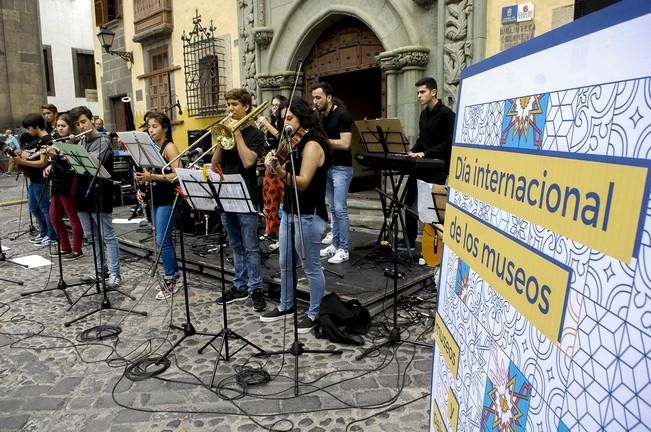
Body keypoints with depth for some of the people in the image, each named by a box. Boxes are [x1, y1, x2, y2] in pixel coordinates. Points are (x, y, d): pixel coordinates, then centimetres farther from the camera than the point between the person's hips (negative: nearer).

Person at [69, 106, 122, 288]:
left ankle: (115, 273, 4)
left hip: (99, 193, -7)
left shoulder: (103, 139, -6)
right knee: (91, 235, 14)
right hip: (83, 192, 7)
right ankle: (101, 269, 26)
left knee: (108, 236, -2)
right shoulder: (81, 142, 14)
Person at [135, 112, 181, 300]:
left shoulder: (170, 147, -11)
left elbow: (177, 174, -21)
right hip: (156, 198, 9)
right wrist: (144, 178, 2)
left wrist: (153, 177, -27)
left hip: (168, 199, -9)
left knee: (162, 240, -8)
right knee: (164, 239, 13)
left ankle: (170, 281, 2)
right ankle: (174, 275, 24)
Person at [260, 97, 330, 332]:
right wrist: (276, 166, -10)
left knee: (311, 267, 3)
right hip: (289, 212, 10)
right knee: (285, 264, 18)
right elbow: (288, 177, 9)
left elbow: (302, 183, -22)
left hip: (308, 217, -10)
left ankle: (314, 314, 16)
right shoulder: (296, 144, 13)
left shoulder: (312, 145, -15)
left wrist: (280, 172, -36)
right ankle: (285, 306, 34)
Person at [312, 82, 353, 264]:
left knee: (340, 209, -7)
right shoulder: (319, 117, 10)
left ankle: (343, 249, 1)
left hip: (341, 168, -7)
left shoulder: (342, 115, -12)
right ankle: (335, 245, 21)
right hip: (326, 167, 8)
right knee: (333, 209, 12)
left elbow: (345, 144, -20)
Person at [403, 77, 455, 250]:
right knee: (409, 203, 10)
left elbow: (448, 143, -16)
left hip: (438, 168, -8)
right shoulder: (424, 113, 15)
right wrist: (413, 151, 5)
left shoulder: (446, 114, -11)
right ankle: (409, 241, 22)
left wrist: (426, 153, -22)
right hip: (421, 166, 8)